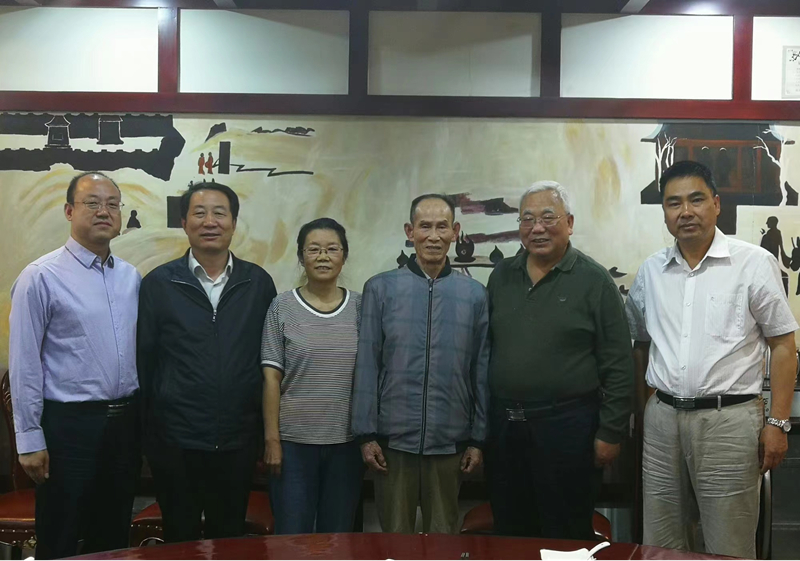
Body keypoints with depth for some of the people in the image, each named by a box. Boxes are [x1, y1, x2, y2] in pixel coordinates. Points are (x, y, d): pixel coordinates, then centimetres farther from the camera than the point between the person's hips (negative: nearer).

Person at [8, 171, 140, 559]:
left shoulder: (132, 277, 7)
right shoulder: (41, 277, -10)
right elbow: (25, 364, -10)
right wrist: (30, 439, -10)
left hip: (126, 421, 5)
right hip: (69, 424, -5)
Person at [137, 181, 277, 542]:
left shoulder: (259, 283, 2)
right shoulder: (158, 283, -2)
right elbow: (143, 360, 0)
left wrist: (267, 430, 6)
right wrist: (143, 431, 0)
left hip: (239, 440, 2)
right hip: (175, 440, -1)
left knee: (230, 539, 16)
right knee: (180, 541, 13)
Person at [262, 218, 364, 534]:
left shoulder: (360, 307, 3)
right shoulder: (282, 307, -2)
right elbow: (272, 377, -3)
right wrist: (272, 439, -6)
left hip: (347, 441, 2)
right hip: (294, 440, -2)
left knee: (338, 535, 12)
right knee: (292, 535, 5)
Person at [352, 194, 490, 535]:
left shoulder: (474, 295, 2)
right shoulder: (380, 288, 0)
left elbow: (482, 373, 5)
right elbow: (367, 367, -1)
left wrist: (478, 439, 3)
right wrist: (367, 434, -3)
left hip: (450, 443, 1)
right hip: (393, 439, -1)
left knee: (443, 535, 14)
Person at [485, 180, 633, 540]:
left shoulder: (594, 281, -6)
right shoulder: (501, 276, 8)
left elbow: (618, 367, -7)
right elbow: (485, 348, 12)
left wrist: (610, 433, -9)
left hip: (567, 426, -4)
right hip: (504, 425, 5)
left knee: (567, 537, 9)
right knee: (510, 532, 17)